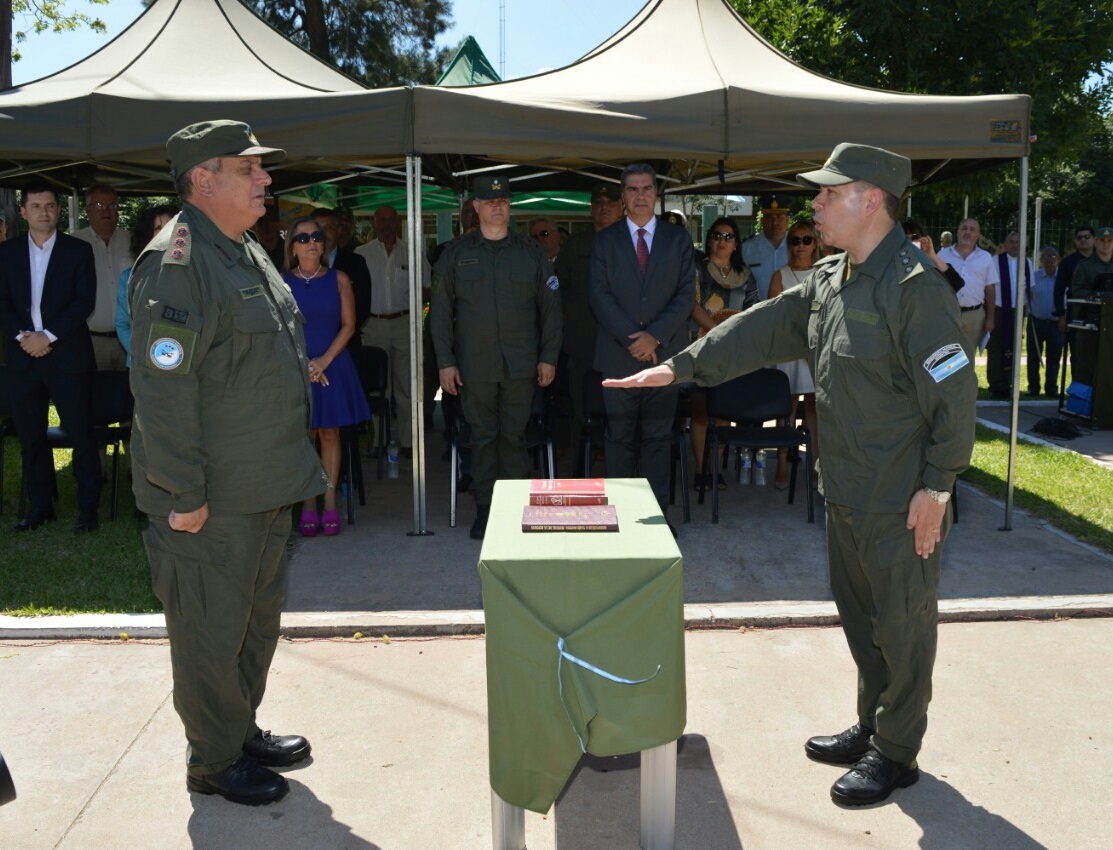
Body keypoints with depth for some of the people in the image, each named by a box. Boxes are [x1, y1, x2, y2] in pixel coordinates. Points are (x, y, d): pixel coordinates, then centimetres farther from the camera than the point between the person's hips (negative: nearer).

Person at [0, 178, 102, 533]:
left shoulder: (78, 251, 2)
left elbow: (85, 301, -6)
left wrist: (48, 335, -14)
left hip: (67, 356, -3)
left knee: (81, 434, -2)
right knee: (30, 435, 8)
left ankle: (88, 507, 8)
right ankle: (40, 505, 20)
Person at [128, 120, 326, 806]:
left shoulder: (248, 251, 12)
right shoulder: (175, 263, -20)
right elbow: (163, 388, -23)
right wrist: (183, 493, -23)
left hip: (267, 484, 10)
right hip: (211, 497, -10)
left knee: (259, 618, 21)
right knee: (211, 632, 6)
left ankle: (243, 731, 39)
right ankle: (214, 763, 23)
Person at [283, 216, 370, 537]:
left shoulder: (338, 279, 3)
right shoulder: (281, 282, 0)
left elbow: (348, 325, 1)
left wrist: (325, 359, -9)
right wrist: (303, 363, -9)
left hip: (333, 366, 1)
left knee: (329, 433, 4)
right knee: (303, 435, 2)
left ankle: (330, 502, 8)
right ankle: (308, 504, 8)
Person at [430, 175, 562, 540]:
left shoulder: (531, 251, 7)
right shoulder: (456, 254, 6)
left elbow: (550, 308, 8)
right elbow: (440, 311, 5)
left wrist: (549, 357, 2)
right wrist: (445, 362, -1)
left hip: (521, 364, 0)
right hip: (474, 366, 0)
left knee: (514, 437, 3)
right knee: (483, 438, 5)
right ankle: (484, 512, 13)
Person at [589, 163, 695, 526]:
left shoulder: (678, 239, 8)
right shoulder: (604, 240, 7)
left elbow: (686, 294, 1)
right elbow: (600, 295, -1)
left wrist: (655, 336, -12)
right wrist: (631, 338, -12)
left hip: (664, 352, 0)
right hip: (617, 355, 0)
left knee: (658, 438, 4)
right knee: (620, 438, 4)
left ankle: (658, 513, 10)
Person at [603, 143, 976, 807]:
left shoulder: (915, 287, -19)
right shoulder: (829, 279, 9)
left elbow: (955, 394, -19)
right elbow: (763, 329, 11)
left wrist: (937, 487, -18)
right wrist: (679, 367, 7)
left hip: (903, 502, -9)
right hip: (847, 492, 9)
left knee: (903, 624, 6)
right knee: (861, 616, 19)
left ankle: (896, 753, 22)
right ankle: (872, 728, 36)